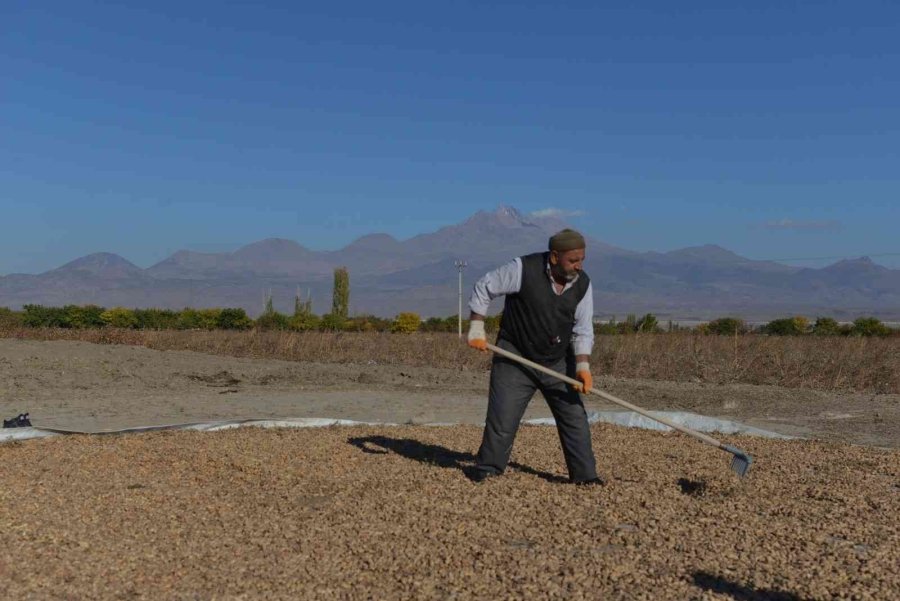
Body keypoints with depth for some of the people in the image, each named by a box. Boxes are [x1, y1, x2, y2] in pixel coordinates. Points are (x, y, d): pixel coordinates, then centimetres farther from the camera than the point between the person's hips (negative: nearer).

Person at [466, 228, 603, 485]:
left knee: (575, 416, 3)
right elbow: (483, 288, -8)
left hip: (558, 362, 4)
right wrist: (476, 329, -11)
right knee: (502, 418, -2)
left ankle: (585, 474, 15)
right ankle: (487, 470, 16)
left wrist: (582, 364, -16)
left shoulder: (582, 284, -5)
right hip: (515, 357, -4)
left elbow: (582, 330, -2)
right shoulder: (523, 269, -18)